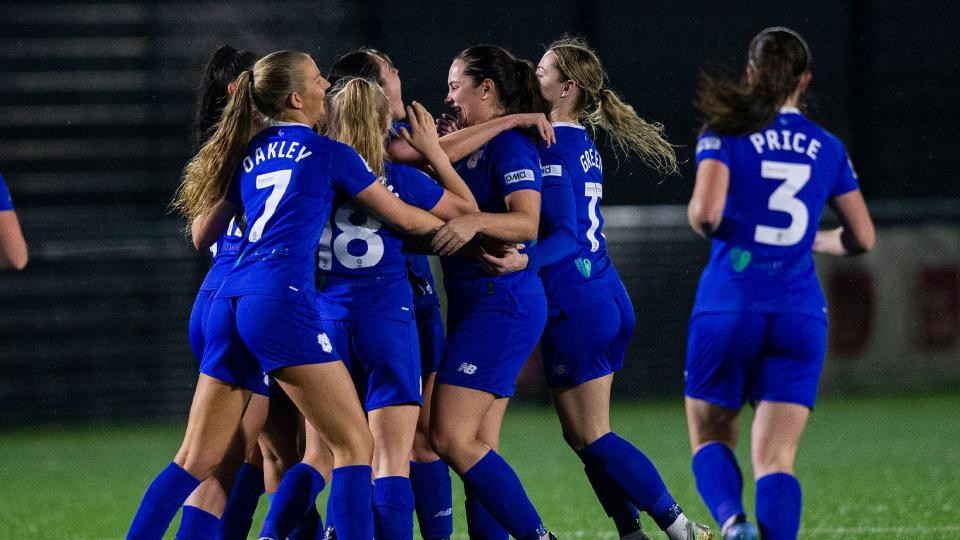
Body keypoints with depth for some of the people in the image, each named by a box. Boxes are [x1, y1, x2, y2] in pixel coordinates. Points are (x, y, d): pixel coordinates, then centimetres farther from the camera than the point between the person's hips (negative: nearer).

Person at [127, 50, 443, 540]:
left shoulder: (248, 155, 19)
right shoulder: (329, 153, 4)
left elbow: (203, 237, 29)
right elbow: (404, 218, 12)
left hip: (228, 303, 6)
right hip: (282, 302, -6)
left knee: (196, 460, 10)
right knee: (353, 445, -2)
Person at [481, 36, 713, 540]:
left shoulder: (551, 148, -15)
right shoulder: (583, 143, 13)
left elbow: (565, 235, -20)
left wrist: (524, 261, -39)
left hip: (574, 309, -9)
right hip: (608, 299, 9)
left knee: (591, 438, -3)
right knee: (584, 435, 14)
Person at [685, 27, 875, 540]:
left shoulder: (725, 134, -1)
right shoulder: (828, 148, 10)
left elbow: (706, 212, -15)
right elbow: (861, 236, 13)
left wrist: (700, 220, 8)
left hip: (728, 307, -2)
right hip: (801, 314, 2)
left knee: (710, 439, 14)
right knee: (775, 457, 0)